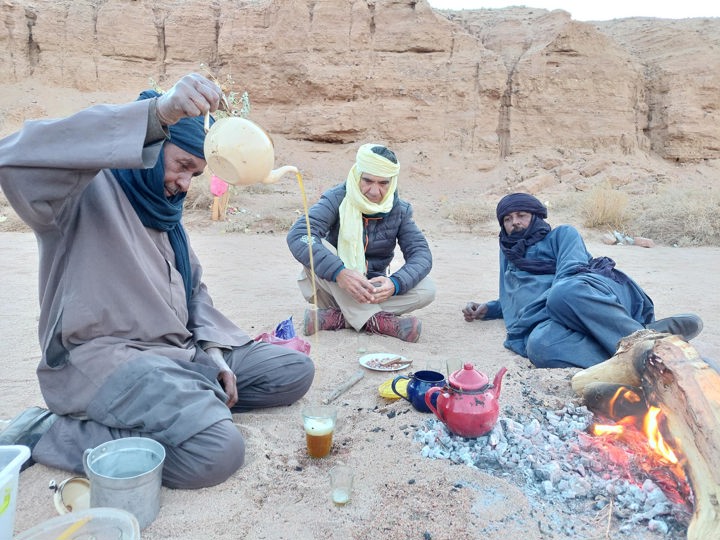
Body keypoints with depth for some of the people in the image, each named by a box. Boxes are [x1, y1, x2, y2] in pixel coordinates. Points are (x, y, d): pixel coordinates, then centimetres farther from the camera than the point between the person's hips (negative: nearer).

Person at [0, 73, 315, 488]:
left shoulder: (165, 210, 17)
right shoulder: (89, 191, -9)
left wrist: (214, 353, 3)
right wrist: (157, 113, -42)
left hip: (182, 351, 8)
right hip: (100, 357, -8)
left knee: (296, 371, 4)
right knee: (217, 450, -30)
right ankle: (44, 433, -11)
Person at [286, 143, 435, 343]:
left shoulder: (399, 210, -4)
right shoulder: (337, 199, -14)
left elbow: (421, 253, -13)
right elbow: (298, 236, -30)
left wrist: (395, 283, -35)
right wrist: (339, 272, -46)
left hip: (374, 289, 3)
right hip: (334, 287, -2)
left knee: (427, 289, -22)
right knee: (317, 249, -30)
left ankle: (338, 318, -27)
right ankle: (376, 320, -32)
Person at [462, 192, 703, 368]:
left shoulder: (562, 234, 23)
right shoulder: (509, 254, 37)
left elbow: (571, 271, 3)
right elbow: (516, 299, 46)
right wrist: (487, 309, 28)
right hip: (555, 317, 2)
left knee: (565, 292, -41)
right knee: (539, 345, -38)